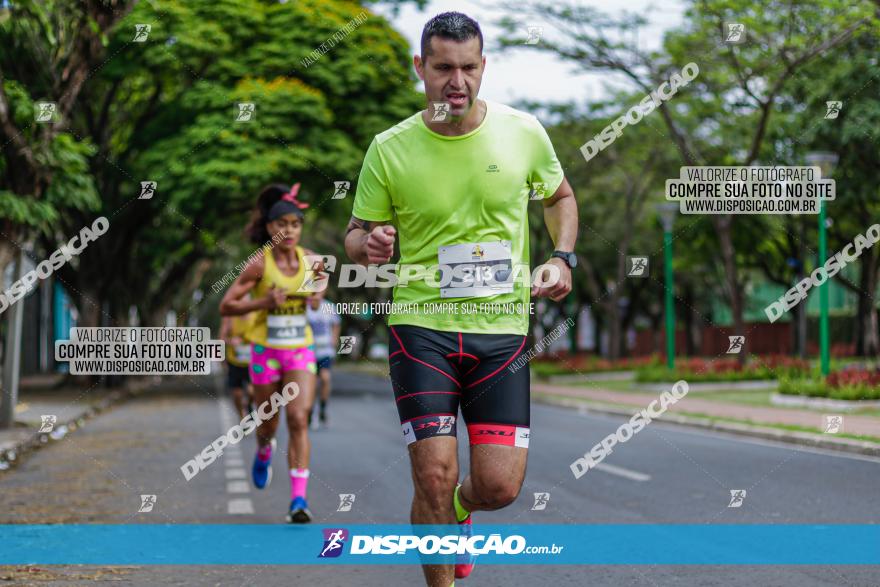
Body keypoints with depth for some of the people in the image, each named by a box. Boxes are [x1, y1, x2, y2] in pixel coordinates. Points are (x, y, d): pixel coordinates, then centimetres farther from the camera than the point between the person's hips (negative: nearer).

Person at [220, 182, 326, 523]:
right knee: (269, 424, 13)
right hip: (265, 352, -1)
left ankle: (298, 499, -18)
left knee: (299, 419, -15)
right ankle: (264, 452, 51)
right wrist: (264, 302, -22)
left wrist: (316, 296, -2)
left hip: (300, 352, 1)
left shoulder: (311, 260, -1)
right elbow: (226, 306, -9)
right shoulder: (259, 264, -11)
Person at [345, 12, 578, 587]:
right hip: (421, 325, -1)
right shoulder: (389, 149, -4)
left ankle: (459, 509, 36)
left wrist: (562, 258, 1)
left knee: (500, 485, -3)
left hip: (501, 328, 1)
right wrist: (368, 244, -17)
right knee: (435, 475, -10)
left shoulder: (523, 131, 0)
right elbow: (357, 233, 7)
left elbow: (560, 196, 19)